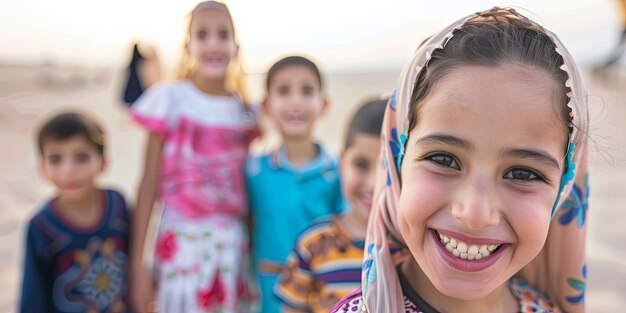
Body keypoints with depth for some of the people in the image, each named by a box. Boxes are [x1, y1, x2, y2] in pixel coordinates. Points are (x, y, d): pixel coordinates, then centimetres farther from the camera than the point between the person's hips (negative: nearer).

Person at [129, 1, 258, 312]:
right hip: (183, 244, -3)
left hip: (233, 245, 3)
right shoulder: (170, 99, -5)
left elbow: (246, 186, 11)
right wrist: (137, 264, -6)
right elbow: (149, 184, -4)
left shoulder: (244, 110, 5)